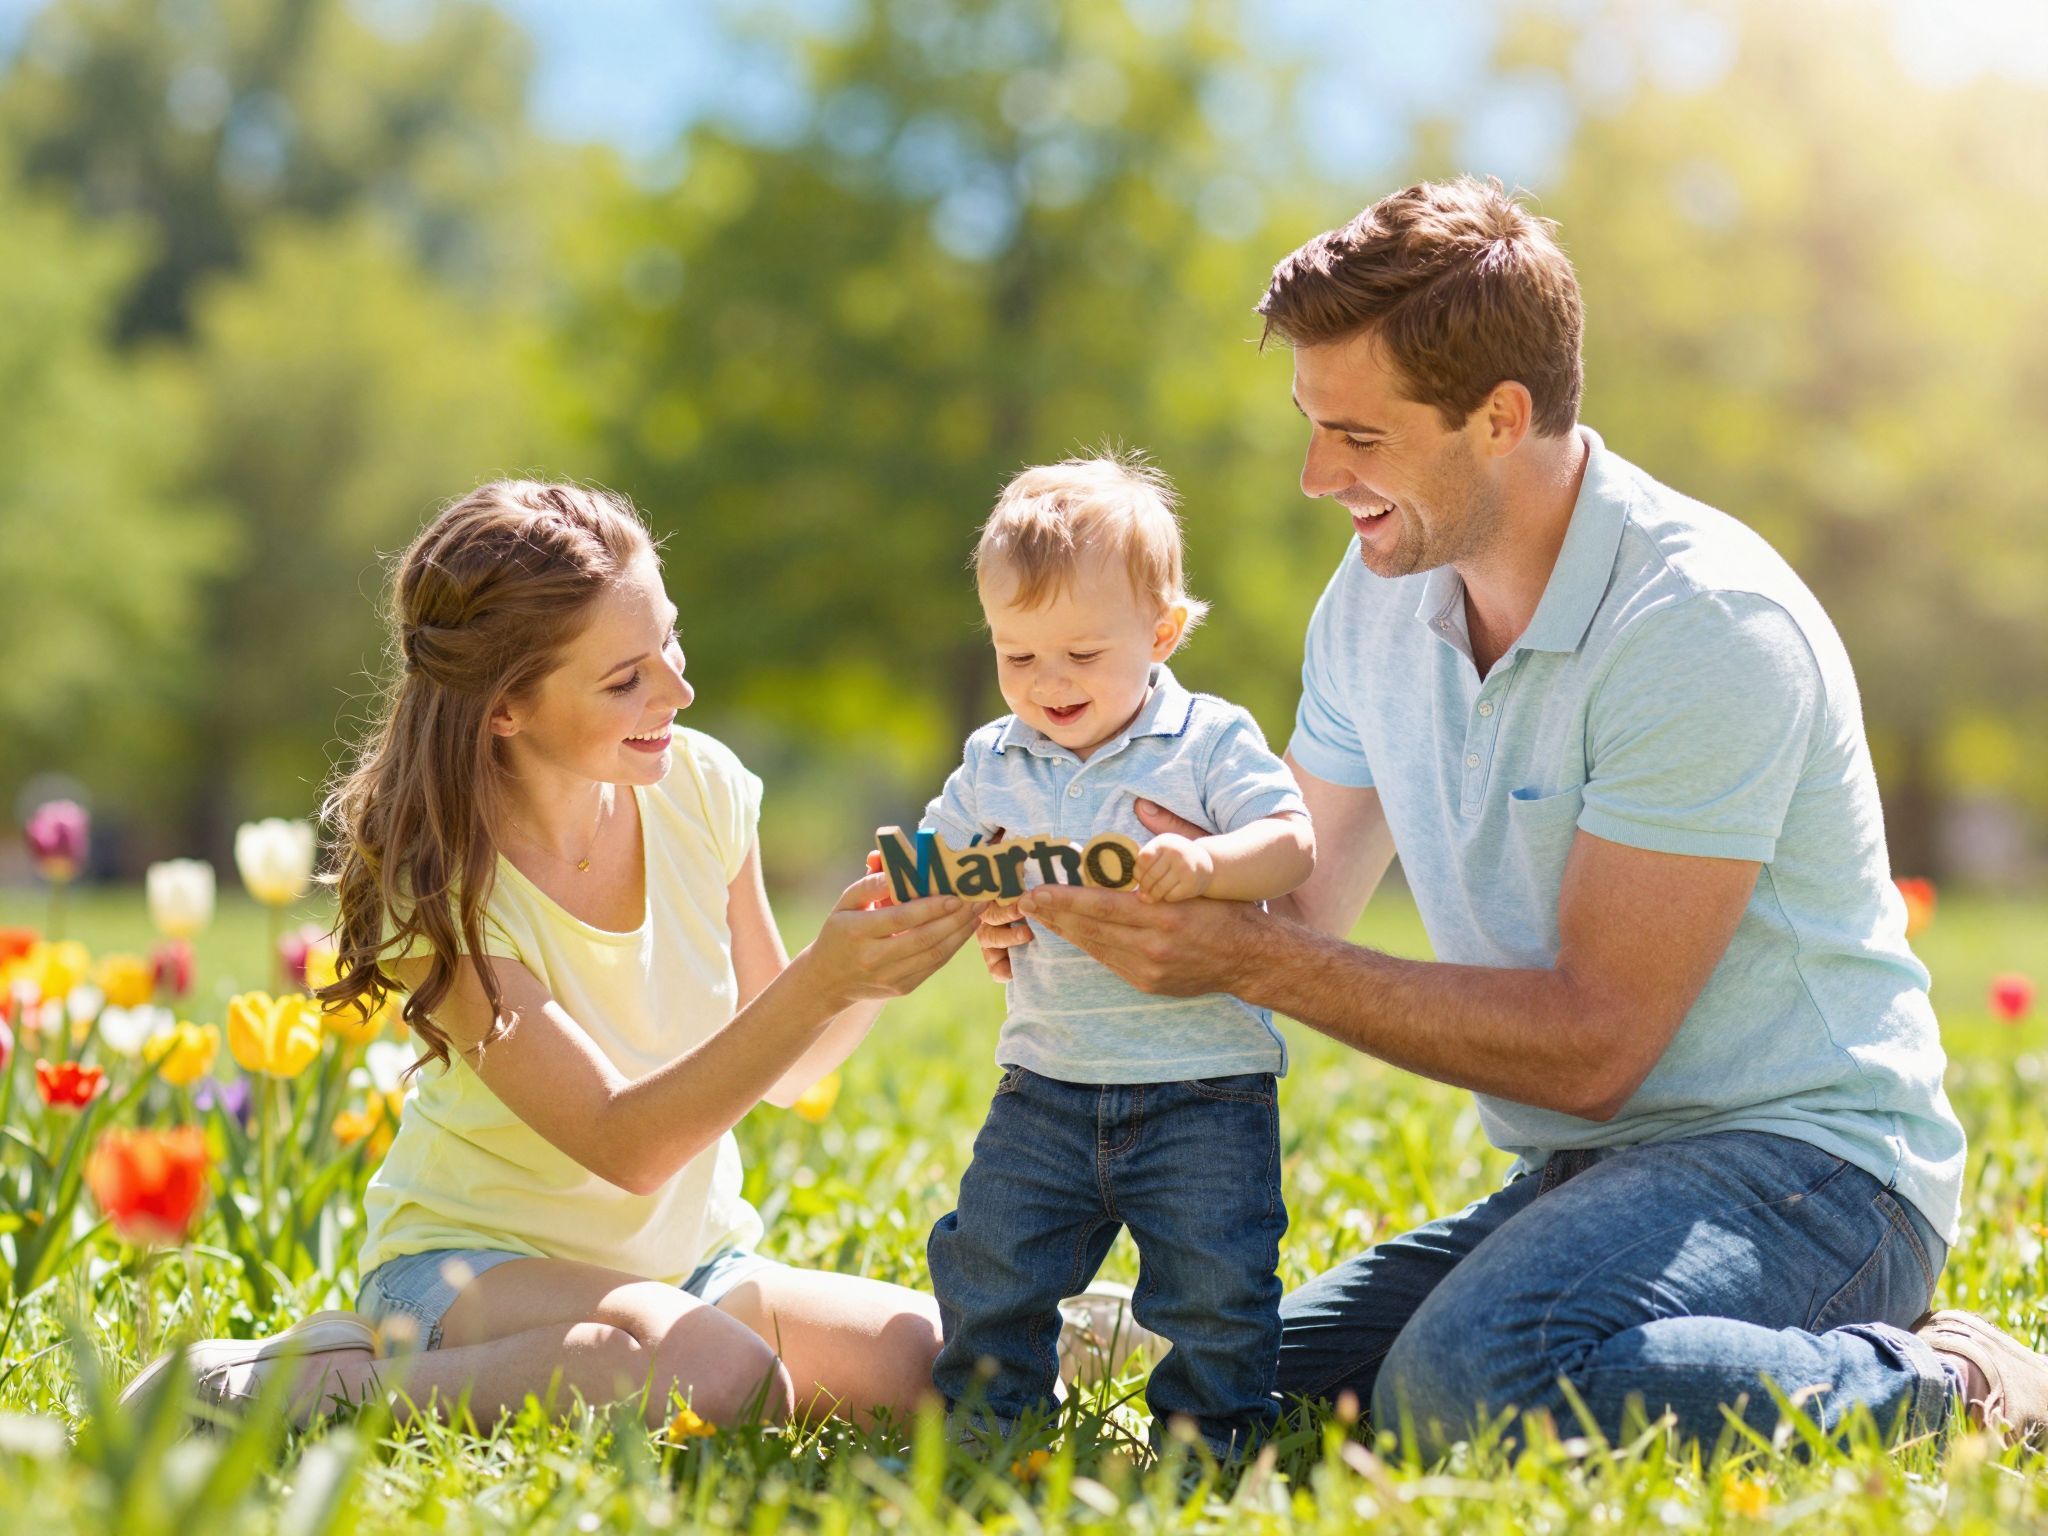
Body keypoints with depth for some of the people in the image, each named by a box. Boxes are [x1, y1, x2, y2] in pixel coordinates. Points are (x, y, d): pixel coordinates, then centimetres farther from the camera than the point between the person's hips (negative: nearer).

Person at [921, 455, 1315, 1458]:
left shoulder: (1211, 743, -4)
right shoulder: (994, 765, 9)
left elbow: (1291, 846, -14)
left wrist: (1209, 863, -34)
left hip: (1201, 1086, -4)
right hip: (1047, 1086, 4)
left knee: (1214, 1286, -4)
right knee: (988, 1264, 3)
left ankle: (1209, 1438, 17)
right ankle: (981, 1428, 22)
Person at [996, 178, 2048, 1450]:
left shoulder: (1705, 624, -20)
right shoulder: (1377, 596, 5)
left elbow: (1594, 1041, -21)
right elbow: (1304, 914, 9)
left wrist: (1250, 957, -24)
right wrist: (1089, 906, -12)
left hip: (1802, 1155, -9)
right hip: (1579, 1165, 9)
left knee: (1470, 1388, -34)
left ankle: (1937, 1388, -9)